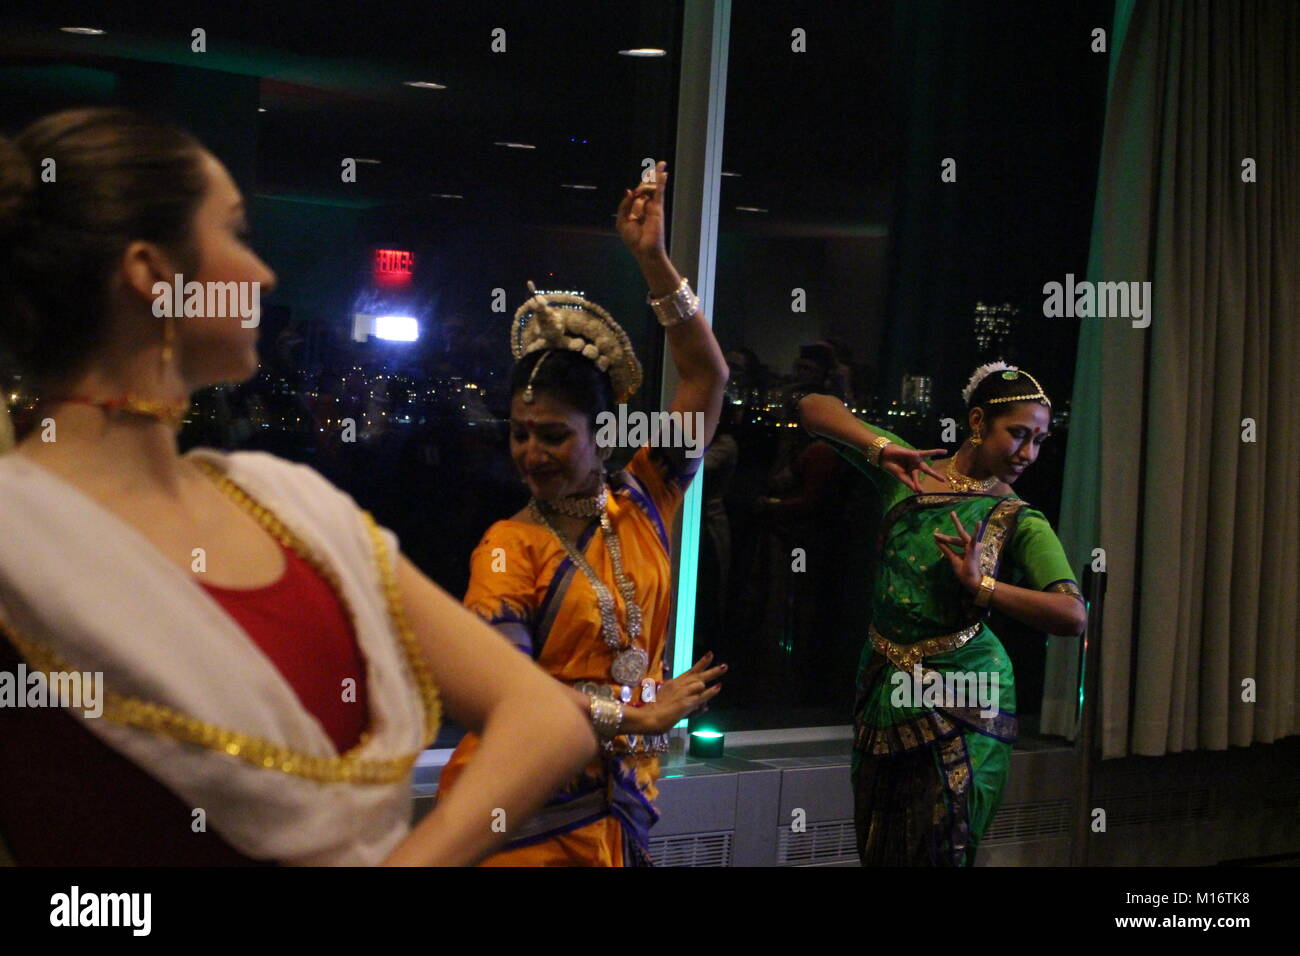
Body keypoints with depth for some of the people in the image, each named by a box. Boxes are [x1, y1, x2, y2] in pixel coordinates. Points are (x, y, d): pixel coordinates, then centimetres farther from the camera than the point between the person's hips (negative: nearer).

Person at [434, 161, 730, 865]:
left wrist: (653, 260, -5)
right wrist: (634, 715, -17)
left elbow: (707, 377, 0)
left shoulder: (643, 505, 2)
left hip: (621, 802, 4)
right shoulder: (508, 547, -8)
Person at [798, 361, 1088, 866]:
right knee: (875, 850, 12)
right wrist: (880, 445, -15)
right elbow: (814, 407, 1)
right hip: (884, 687, 3)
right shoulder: (907, 471, 2)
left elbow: (1074, 615, -18)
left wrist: (981, 585, -25)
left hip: (959, 700, -3)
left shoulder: (1019, 521, -5)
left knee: (939, 849, 1)